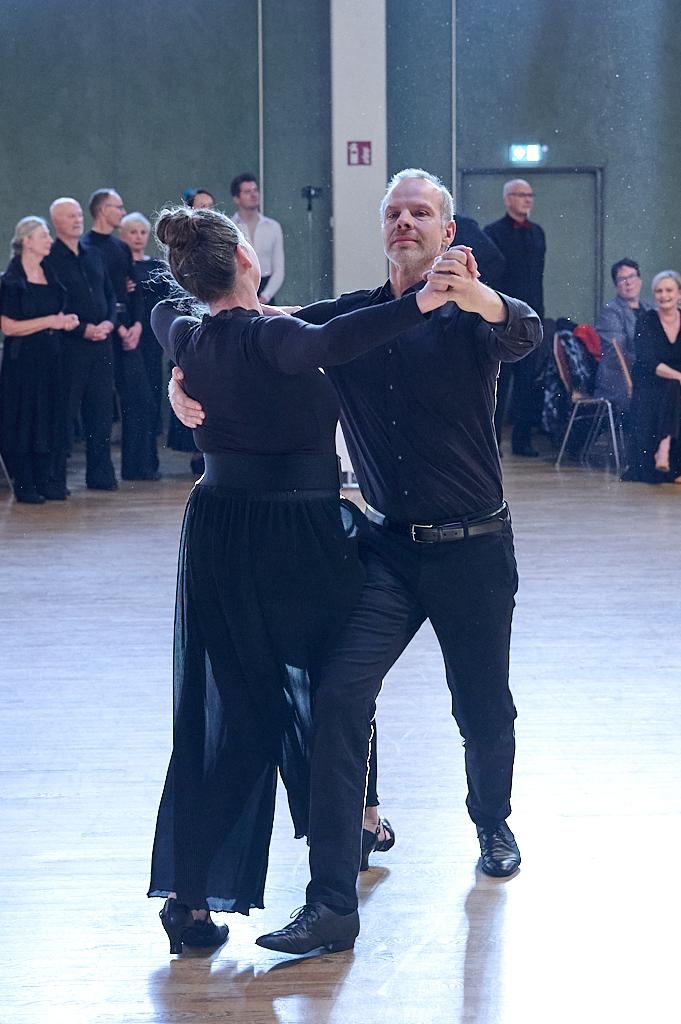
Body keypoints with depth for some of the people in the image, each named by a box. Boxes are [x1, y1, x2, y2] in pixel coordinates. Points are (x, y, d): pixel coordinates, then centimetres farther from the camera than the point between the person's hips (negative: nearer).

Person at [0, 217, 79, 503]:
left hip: (51, 359, 6)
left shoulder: (50, 274, 11)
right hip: (23, 360, -6)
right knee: (24, 421, -2)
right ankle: (25, 486, 4)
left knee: (51, 421, 5)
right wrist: (50, 321, -17)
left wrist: (66, 320, 2)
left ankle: (47, 481, 12)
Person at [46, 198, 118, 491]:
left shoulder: (93, 255, 15)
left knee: (101, 411, 7)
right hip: (69, 345, -6)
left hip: (101, 343, 6)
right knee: (65, 412, -4)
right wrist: (83, 329, -14)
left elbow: (110, 294, 20)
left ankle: (100, 474, 13)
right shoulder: (49, 260, -6)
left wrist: (109, 322, 1)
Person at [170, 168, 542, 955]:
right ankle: (332, 905, -15)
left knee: (484, 712, 11)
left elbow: (523, 336, -28)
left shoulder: (469, 316, -4)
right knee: (340, 697, -16)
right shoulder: (347, 317, 5)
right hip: (389, 547, 2)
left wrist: (472, 293, -52)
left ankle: (493, 823, 45)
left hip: (472, 547, -2)